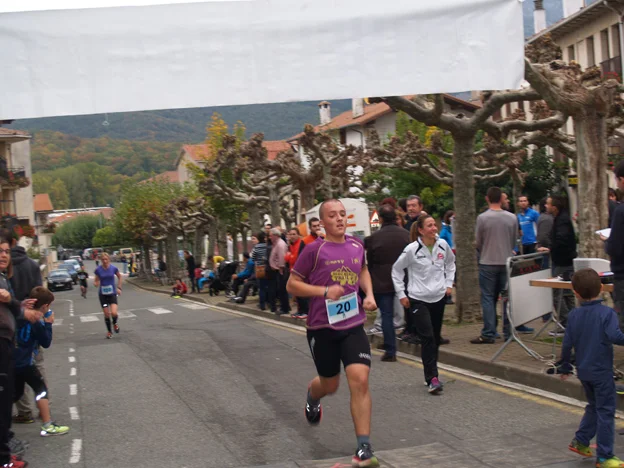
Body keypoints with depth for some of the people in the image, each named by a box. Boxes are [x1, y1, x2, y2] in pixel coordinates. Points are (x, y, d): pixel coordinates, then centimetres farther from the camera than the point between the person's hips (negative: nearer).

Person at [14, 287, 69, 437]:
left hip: (13, 360, 8)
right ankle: (47, 426, -3)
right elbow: (46, 343, -7)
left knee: (16, 393, 21)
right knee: (41, 388, 0)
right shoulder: (36, 322, -16)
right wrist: (48, 324, -3)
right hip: (24, 362, -8)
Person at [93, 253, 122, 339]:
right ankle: (109, 331, 24)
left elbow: (119, 277, 12)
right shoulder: (98, 270, -7)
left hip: (112, 294, -1)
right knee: (106, 314, 3)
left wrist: (119, 288, 8)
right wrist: (95, 283, -19)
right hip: (102, 294, 1)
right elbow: (96, 280, 4)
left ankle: (115, 323, 18)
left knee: (114, 313, -16)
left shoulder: (113, 268, -6)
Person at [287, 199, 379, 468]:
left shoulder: (357, 246, 4)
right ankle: (312, 397, 53)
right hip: (322, 327, -2)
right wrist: (325, 291, -18)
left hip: (353, 325, 2)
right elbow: (292, 285, -5)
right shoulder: (314, 250, -9)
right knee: (330, 384, 13)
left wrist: (369, 294, 7)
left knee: (360, 380, -14)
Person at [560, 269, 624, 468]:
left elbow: (567, 343, 4)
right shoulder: (607, 313, -14)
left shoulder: (574, 315, 1)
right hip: (602, 371, -6)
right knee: (606, 412, 2)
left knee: (594, 407, 25)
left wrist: (565, 367, 15)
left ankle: (580, 441, 28)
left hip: (583, 371, 6)